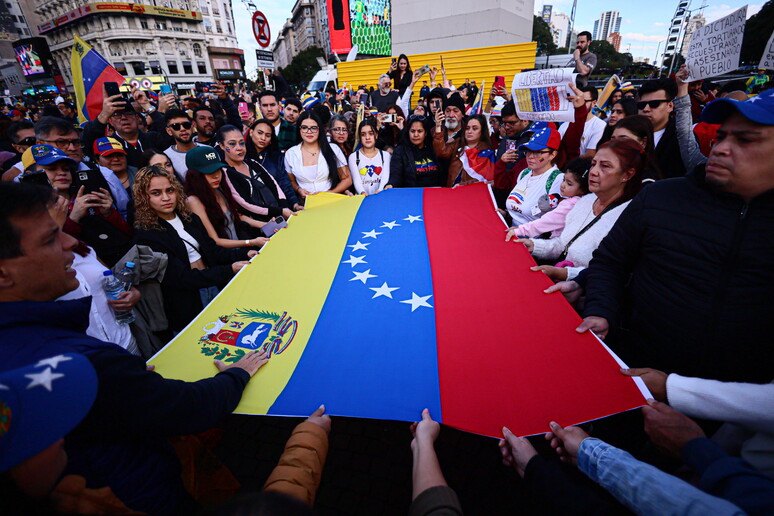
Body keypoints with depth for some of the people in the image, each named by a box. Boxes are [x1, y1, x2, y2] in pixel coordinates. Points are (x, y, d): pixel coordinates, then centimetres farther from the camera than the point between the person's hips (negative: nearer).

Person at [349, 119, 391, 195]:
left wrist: (380, 190, -22)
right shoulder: (353, 157, 8)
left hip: (381, 196, 1)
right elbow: (356, 180, -4)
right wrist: (362, 192, -25)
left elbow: (385, 178, -2)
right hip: (362, 197, -1)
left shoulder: (385, 155, 11)